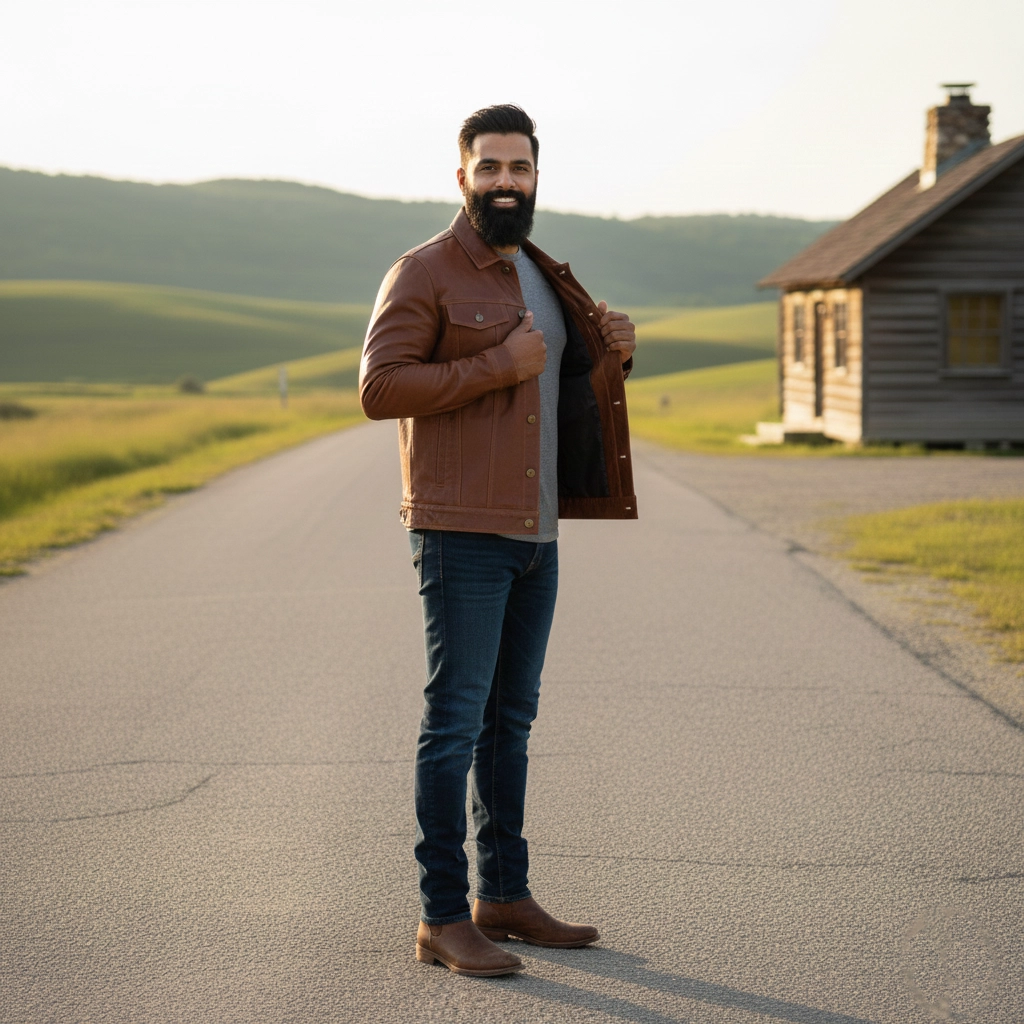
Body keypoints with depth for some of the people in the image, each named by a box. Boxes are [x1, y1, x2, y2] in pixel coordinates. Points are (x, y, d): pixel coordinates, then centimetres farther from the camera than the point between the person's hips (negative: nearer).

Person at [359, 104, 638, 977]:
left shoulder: (542, 278, 17)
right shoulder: (424, 274, -7)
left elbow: (572, 405, 22)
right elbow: (380, 387, -17)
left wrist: (614, 355, 1)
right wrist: (500, 364, -18)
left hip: (535, 532, 8)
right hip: (461, 533, -8)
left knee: (511, 717, 12)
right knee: (456, 717, -7)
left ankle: (504, 896, 21)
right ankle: (443, 919, -2)